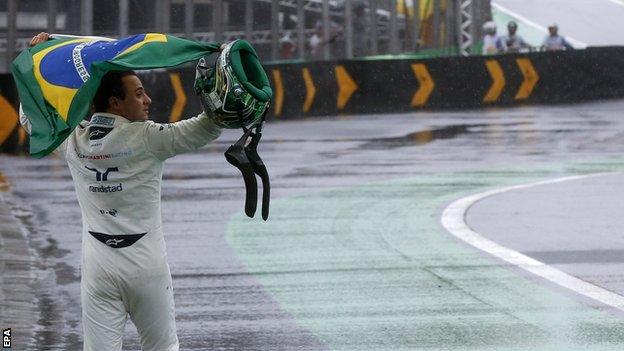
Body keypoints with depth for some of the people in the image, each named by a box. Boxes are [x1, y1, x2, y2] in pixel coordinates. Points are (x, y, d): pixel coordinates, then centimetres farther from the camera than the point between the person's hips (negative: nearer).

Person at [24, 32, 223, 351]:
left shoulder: (73, 139, 0)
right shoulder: (147, 138, -12)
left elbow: (30, 115, 17)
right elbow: (206, 128, -11)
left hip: (97, 264, 3)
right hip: (146, 264, -3)